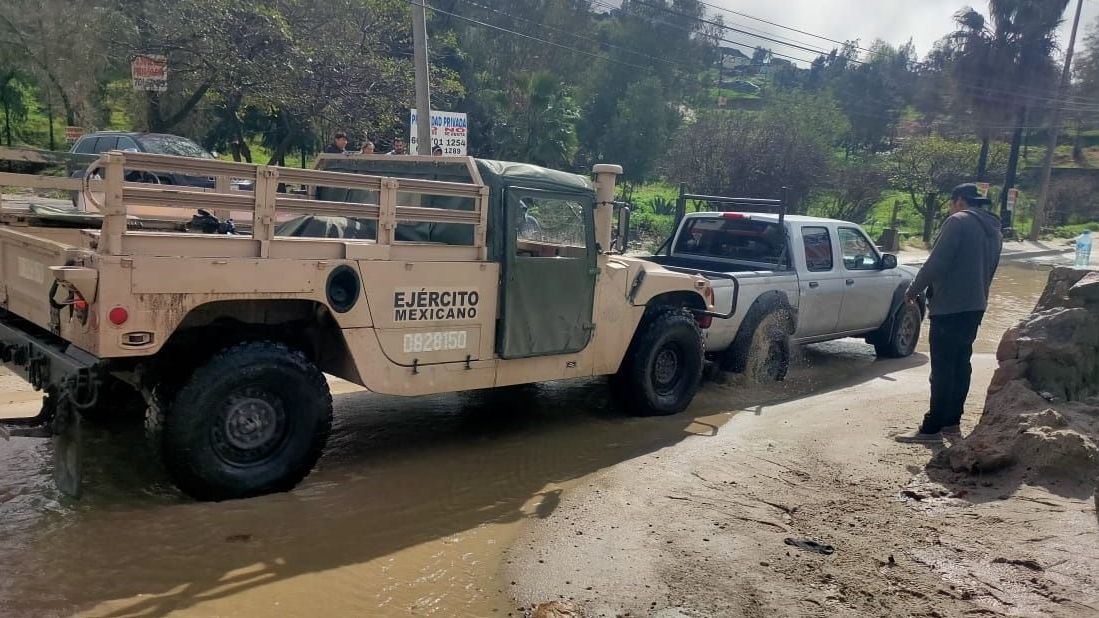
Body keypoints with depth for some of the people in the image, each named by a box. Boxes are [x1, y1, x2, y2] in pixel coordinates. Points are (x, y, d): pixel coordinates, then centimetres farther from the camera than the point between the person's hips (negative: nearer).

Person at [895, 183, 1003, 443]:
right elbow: (988, 270, 21)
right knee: (960, 364, 14)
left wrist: (913, 291, -5)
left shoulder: (958, 221, -11)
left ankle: (932, 428, -3)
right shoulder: (994, 230, 16)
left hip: (950, 307, -9)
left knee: (942, 368, -6)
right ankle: (952, 422, 20)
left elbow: (936, 263, -16)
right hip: (975, 305, 9)